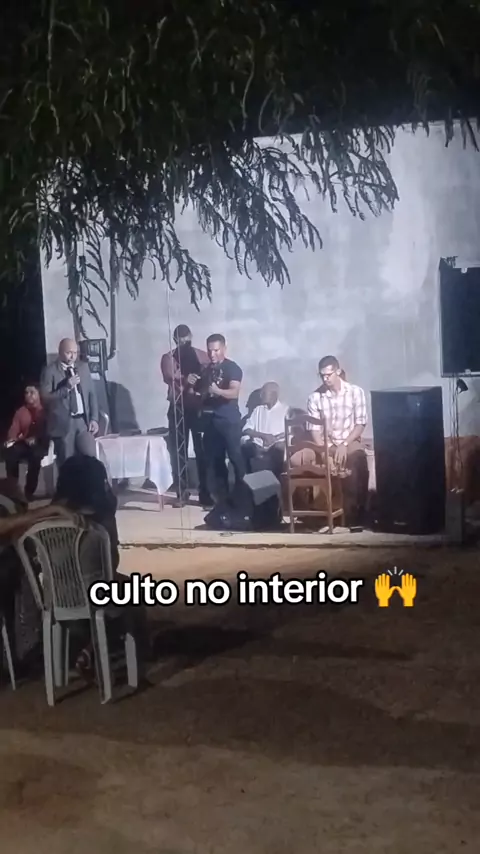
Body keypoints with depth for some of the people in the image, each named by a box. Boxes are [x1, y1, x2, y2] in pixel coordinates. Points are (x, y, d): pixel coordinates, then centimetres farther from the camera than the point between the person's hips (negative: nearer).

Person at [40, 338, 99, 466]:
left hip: (84, 421, 4)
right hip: (63, 423, -4)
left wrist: (94, 418, 3)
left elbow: (92, 394, 13)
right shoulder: (50, 371, -3)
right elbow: (45, 398, -9)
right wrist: (66, 387, -19)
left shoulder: (83, 367, 11)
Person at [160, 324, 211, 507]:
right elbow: (168, 377, -14)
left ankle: (206, 495, 4)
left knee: (202, 450, -1)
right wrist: (185, 379, -33)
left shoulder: (202, 356, 8)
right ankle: (182, 492, 15)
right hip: (178, 408, 0)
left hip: (199, 406, 0)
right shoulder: (168, 358, 5)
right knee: (178, 450, 4)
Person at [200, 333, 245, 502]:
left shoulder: (232, 368, -6)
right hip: (210, 420, 6)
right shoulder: (206, 370, 13)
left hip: (229, 420, -6)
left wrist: (218, 391, -39)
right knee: (214, 460, 5)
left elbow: (234, 392, -21)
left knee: (235, 457, -8)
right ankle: (221, 496, 11)